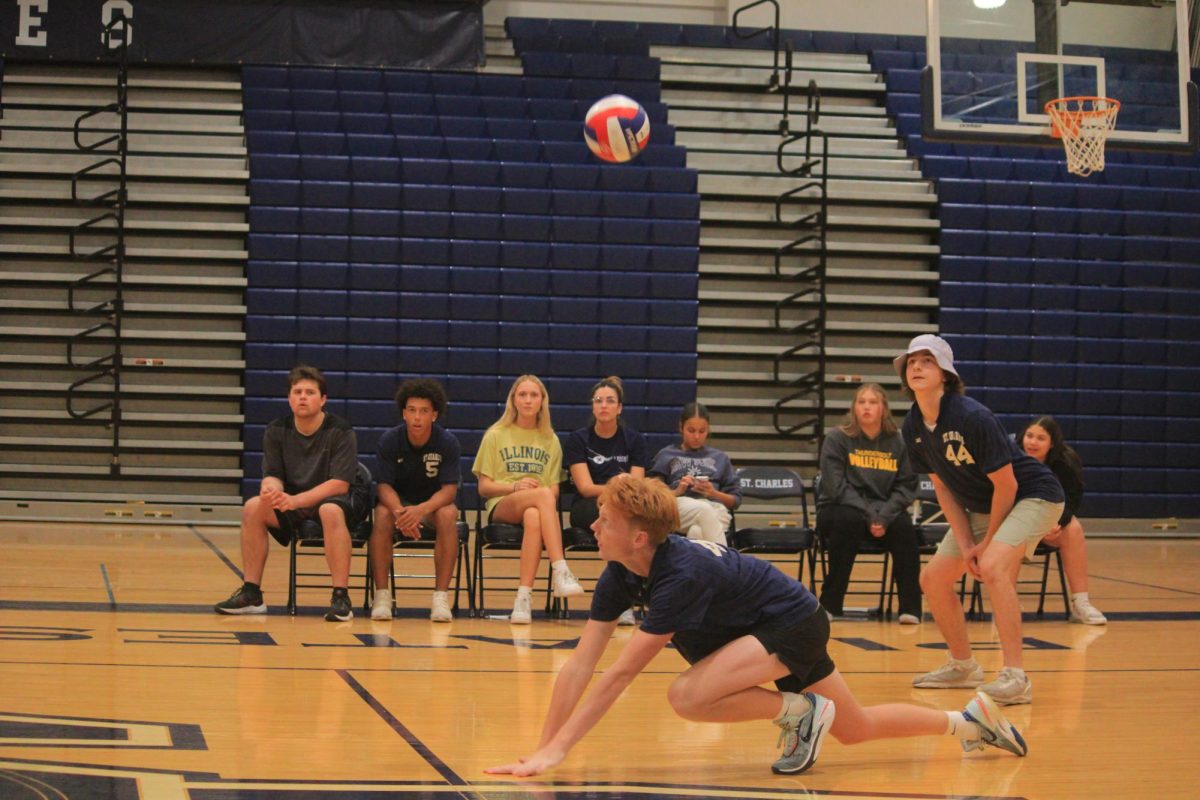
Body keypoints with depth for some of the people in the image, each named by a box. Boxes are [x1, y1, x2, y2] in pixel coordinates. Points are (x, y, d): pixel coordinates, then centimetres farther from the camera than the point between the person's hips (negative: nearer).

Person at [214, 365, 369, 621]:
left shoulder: (341, 432, -16)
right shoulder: (276, 431, -2)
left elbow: (340, 483, -23)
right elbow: (272, 475, -4)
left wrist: (296, 500, -35)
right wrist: (271, 490, -31)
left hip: (343, 498, -5)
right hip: (295, 500, 5)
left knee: (331, 511, -39)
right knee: (253, 507, -20)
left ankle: (341, 598, -35)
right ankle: (251, 594, -13)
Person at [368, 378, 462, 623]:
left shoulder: (448, 442, -15)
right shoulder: (389, 441, -13)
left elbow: (449, 488, -20)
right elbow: (384, 485, -15)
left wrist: (422, 510, -40)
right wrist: (399, 511, -39)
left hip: (434, 503, 0)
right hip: (398, 501, 0)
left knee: (448, 515, -34)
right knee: (383, 515, -33)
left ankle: (441, 596, -30)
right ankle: (381, 595, -27)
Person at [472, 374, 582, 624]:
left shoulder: (550, 441, 18)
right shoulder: (496, 436, 12)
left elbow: (555, 489, 13)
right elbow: (484, 487, 7)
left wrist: (548, 494, -13)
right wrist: (515, 486, -12)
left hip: (538, 506, 2)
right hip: (502, 506, -2)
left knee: (533, 518, -41)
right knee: (543, 495, -38)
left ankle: (524, 596, -46)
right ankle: (561, 572, -47)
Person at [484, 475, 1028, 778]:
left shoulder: (682, 574, -33)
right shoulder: (619, 576, -10)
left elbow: (620, 674, -35)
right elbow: (580, 664, -12)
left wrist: (559, 749, -36)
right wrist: (541, 749, -18)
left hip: (794, 625, -8)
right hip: (765, 628, 8)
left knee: (686, 696, -27)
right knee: (855, 730, 20)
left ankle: (799, 711, -7)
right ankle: (966, 719, 36)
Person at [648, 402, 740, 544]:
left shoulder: (719, 458, 29)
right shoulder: (666, 455, 24)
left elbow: (735, 499, 23)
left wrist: (714, 494, 2)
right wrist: (677, 491, -4)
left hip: (715, 507, 2)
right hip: (679, 504, -2)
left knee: (697, 532, -38)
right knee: (704, 510, -40)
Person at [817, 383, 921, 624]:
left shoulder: (899, 442, 2)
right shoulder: (836, 439, -5)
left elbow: (906, 486, -1)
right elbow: (836, 486, -12)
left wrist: (883, 516, -18)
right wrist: (868, 515, -22)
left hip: (884, 511, 2)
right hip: (839, 509, -2)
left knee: (903, 524, -29)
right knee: (850, 520, -36)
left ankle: (910, 607, -22)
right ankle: (829, 604, -27)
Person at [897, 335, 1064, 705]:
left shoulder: (972, 417, -28)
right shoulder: (913, 427, -6)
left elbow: (1006, 484, -23)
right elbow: (942, 487, 2)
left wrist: (987, 542, -14)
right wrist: (965, 544, -6)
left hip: (1032, 495, -8)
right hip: (980, 508, 8)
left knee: (992, 567, -31)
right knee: (933, 578, 6)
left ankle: (1015, 677, -30)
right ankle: (963, 666, 25)